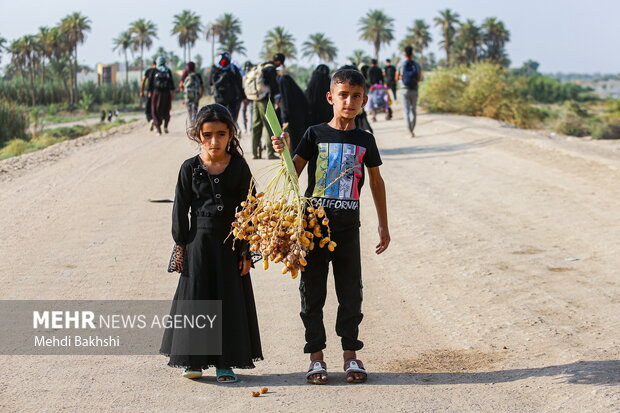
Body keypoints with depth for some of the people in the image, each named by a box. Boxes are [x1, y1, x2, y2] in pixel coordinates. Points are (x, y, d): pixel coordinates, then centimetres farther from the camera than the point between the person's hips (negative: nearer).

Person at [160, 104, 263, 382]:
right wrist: (180, 246, -1)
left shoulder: (239, 168, -1)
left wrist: (246, 251, -2)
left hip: (230, 244, 0)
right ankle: (194, 359, 16)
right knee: (196, 298, 5)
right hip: (199, 242, 0)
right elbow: (180, 209, 2)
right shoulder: (190, 168, -1)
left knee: (229, 299, 5)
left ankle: (224, 362, 15)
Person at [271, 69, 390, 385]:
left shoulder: (364, 140, 5)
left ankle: (351, 355, 18)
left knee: (350, 292, 5)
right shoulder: (316, 134, -1)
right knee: (313, 292, 4)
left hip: (348, 228, 1)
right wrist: (283, 152, -25)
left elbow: (376, 181, 15)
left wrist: (383, 225, 14)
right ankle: (316, 357, 14)